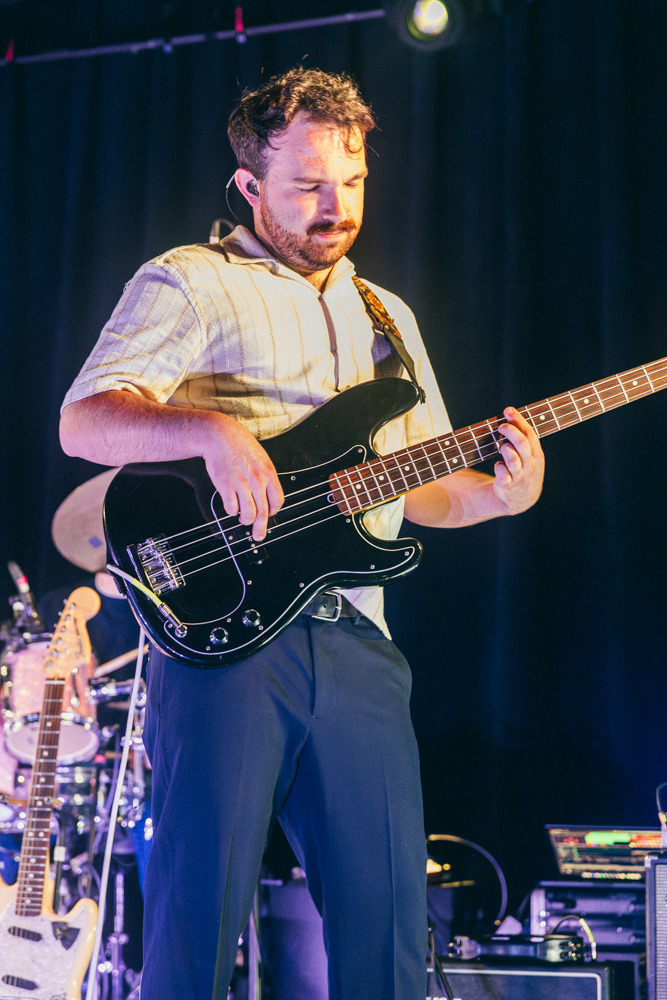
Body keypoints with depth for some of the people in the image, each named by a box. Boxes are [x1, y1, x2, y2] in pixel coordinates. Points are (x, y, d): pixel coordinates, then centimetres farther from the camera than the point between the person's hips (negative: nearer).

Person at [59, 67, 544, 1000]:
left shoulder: (388, 316, 24)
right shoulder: (191, 284, 4)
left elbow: (420, 484, 23)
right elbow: (83, 421, -8)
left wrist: (499, 496, 2)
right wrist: (212, 431, -25)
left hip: (357, 642, 6)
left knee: (389, 916, 5)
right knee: (199, 912, -7)